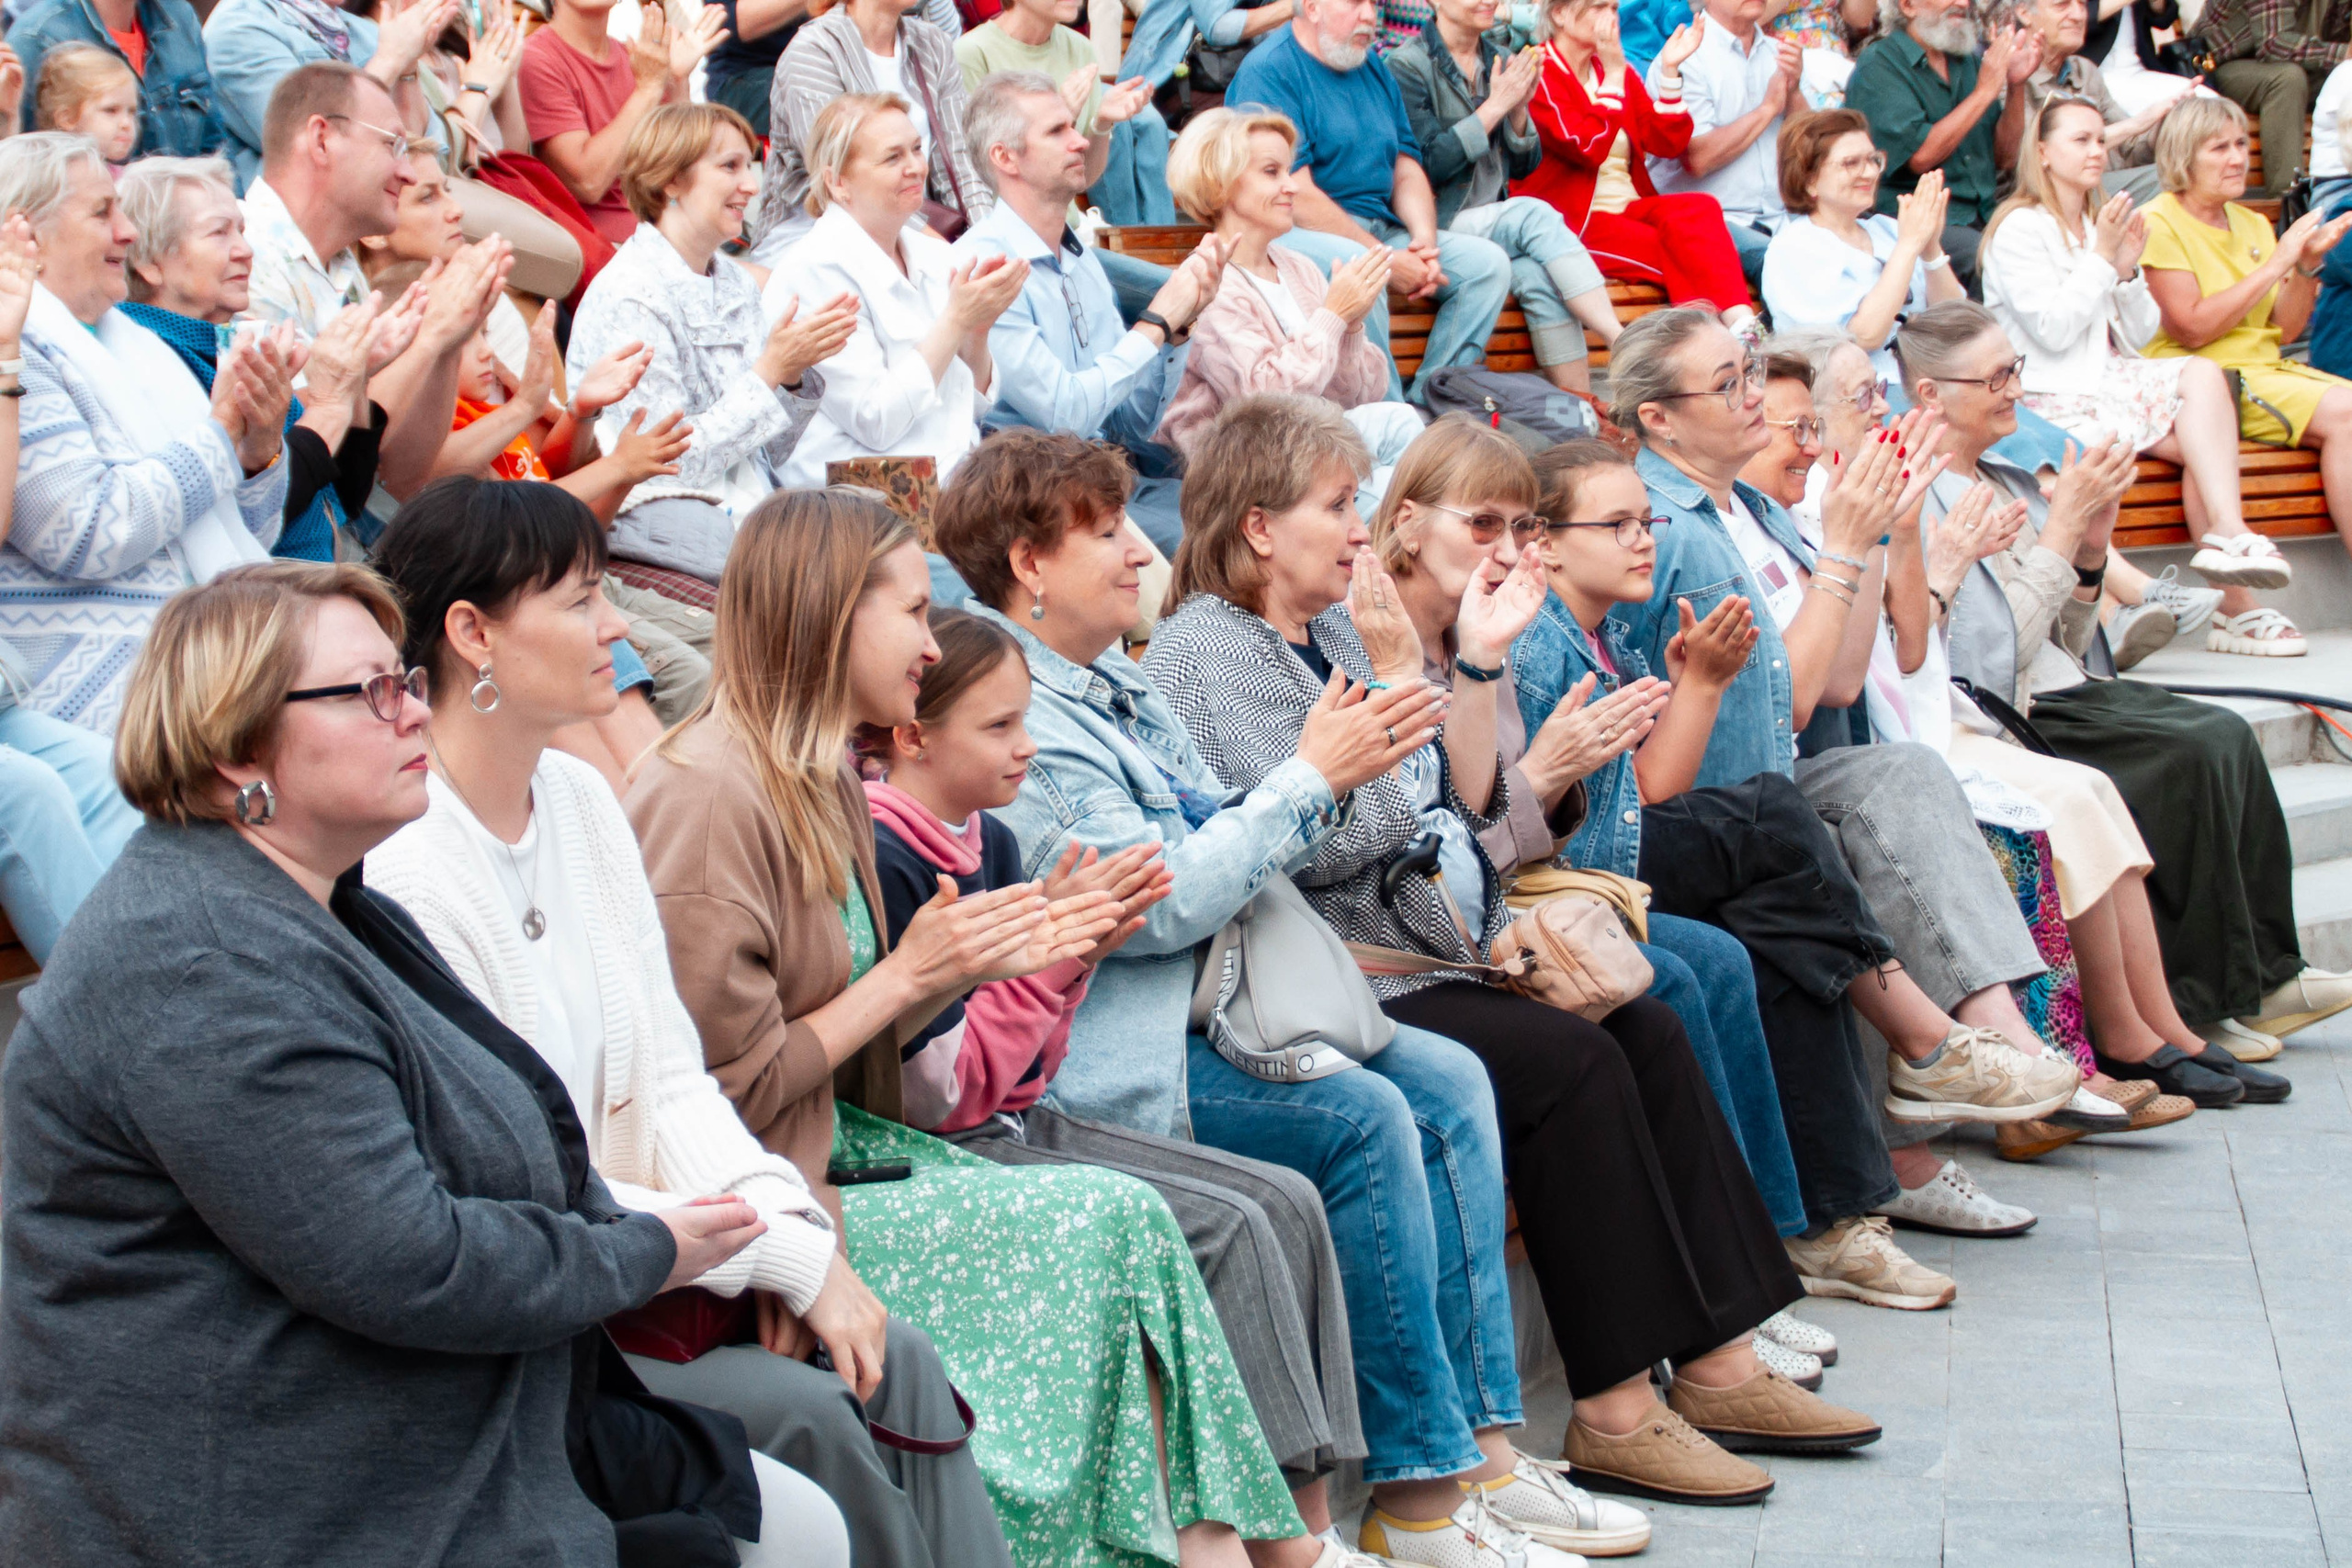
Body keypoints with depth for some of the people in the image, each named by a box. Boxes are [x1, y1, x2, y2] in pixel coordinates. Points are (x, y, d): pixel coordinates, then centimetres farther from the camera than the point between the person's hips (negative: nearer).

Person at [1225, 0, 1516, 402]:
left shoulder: (1373, 68, 16)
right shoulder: (1270, 70, -10)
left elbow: (1407, 172, 16)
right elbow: (1297, 196, -19)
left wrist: (1425, 239, -6)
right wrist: (1386, 260, -19)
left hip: (1381, 231, 8)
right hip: (1302, 233, -8)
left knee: (1489, 261, -7)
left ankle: (1426, 401, -10)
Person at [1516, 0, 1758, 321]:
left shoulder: (1616, 71, 17)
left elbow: (1667, 144, 8)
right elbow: (1586, 149, -18)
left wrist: (1670, 70, -2)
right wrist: (1614, 75, -14)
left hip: (1628, 208, 6)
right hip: (1569, 220, -6)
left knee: (1700, 208, -25)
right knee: (1682, 255, -28)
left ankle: (1742, 326, -40)